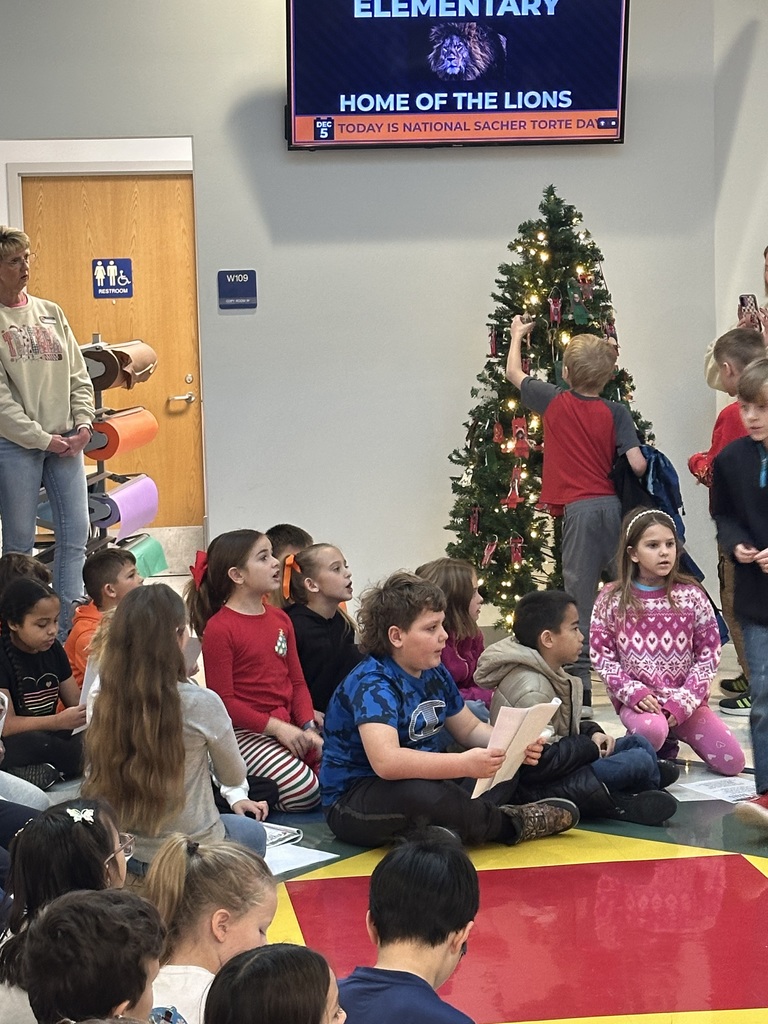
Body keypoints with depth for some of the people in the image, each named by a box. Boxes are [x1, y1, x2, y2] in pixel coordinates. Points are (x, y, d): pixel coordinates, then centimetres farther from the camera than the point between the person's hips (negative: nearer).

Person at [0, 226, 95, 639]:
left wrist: (84, 424, -2)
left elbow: (78, 374, 13)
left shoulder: (50, 313, 11)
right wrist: (43, 439, -13)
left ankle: (66, 630, 10)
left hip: (66, 442, 5)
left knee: (75, 534, 2)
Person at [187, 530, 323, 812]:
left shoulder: (280, 619, 13)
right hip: (246, 732, -7)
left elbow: (297, 682, 12)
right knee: (304, 791, -24)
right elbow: (223, 701, -13)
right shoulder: (219, 628, -11)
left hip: (288, 725, 7)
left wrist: (308, 727, -5)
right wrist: (277, 728, -18)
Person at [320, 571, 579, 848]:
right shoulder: (372, 683, -23)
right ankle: (510, 824, -12)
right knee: (421, 793, -39)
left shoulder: (435, 674, 5)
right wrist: (464, 764, -43)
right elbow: (386, 762, -39)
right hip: (352, 803, -9)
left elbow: (470, 729, 19)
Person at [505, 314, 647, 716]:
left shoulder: (554, 402, 2)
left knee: (580, 601, -1)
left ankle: (580, 690, -6)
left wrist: (517, 336, 37)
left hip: (579, 510, -1)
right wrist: (639, 473, 16)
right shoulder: (616, 413, 0)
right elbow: (637, 464, -9)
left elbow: (514, 374, 20)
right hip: (615, 506, 2)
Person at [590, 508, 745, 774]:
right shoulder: (612, 600, -1)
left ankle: (669, 740, 16)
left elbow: (709, 653, 1)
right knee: (651, 730, -38)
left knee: (732, 762, -11)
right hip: (638, 701, -3)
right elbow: (601, 654, -1)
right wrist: (633, 692, -15)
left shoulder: (691, 595, 0)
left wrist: (684, 701, -10)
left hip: (685, 700, 3)